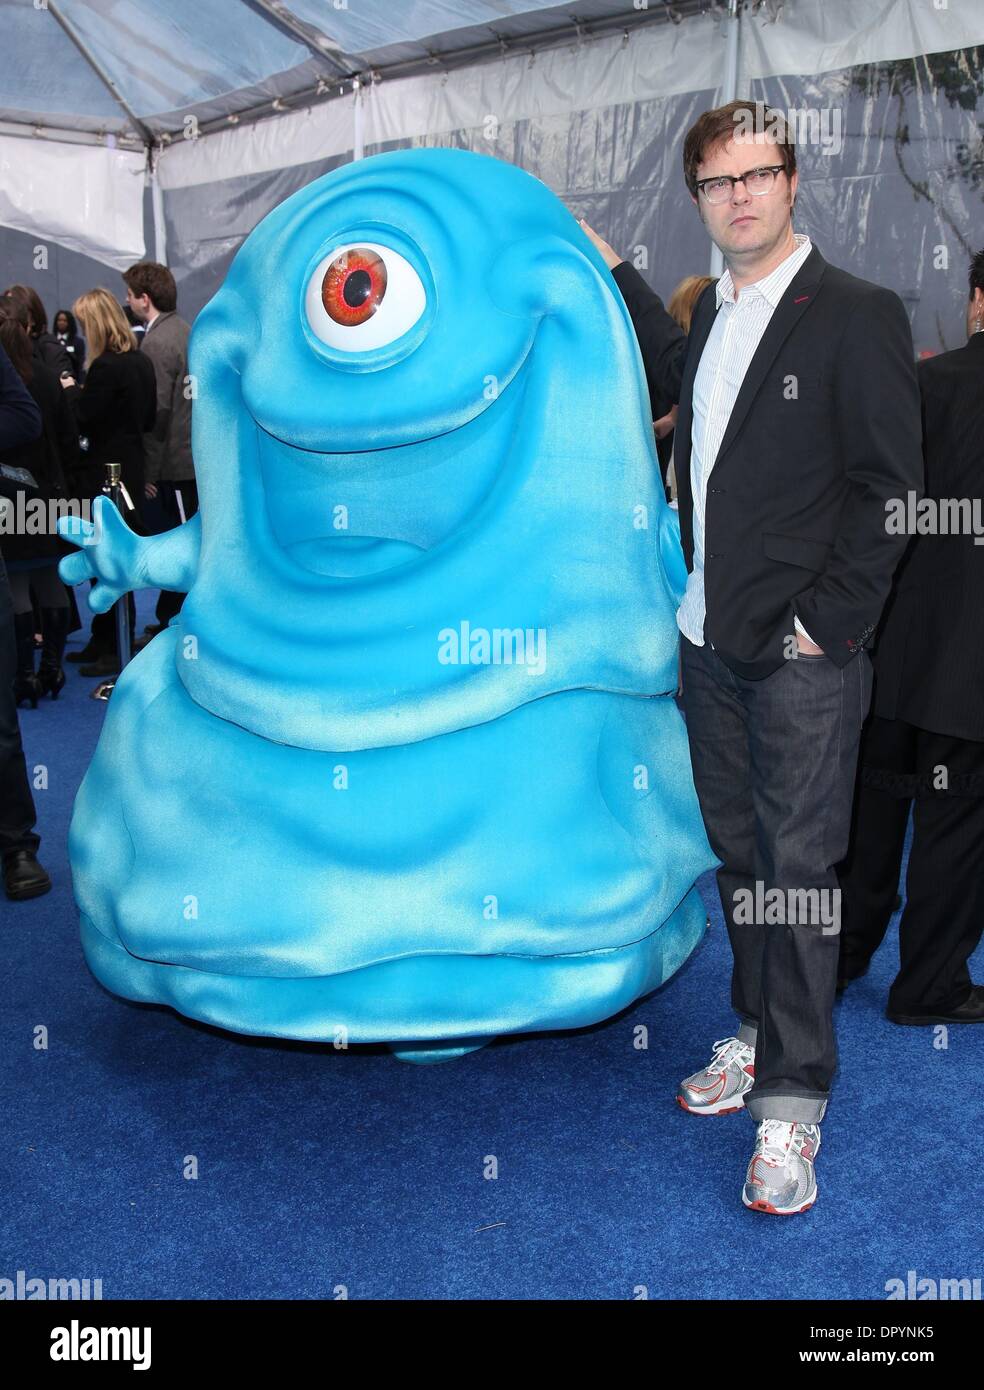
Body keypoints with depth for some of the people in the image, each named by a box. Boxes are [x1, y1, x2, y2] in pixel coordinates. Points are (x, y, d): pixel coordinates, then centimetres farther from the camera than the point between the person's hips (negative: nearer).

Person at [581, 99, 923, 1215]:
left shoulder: (857, 315, -8)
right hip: (710, 638, 7)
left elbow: (891, 484, -11)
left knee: (798, 863, -1)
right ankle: (758, 1034, 31)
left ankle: (792, 1101, 10)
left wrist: (826, 618, -15)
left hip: (801, 651, -6)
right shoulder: (713, 309, 13)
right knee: (738, 851, 15)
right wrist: (609, 265, 32)